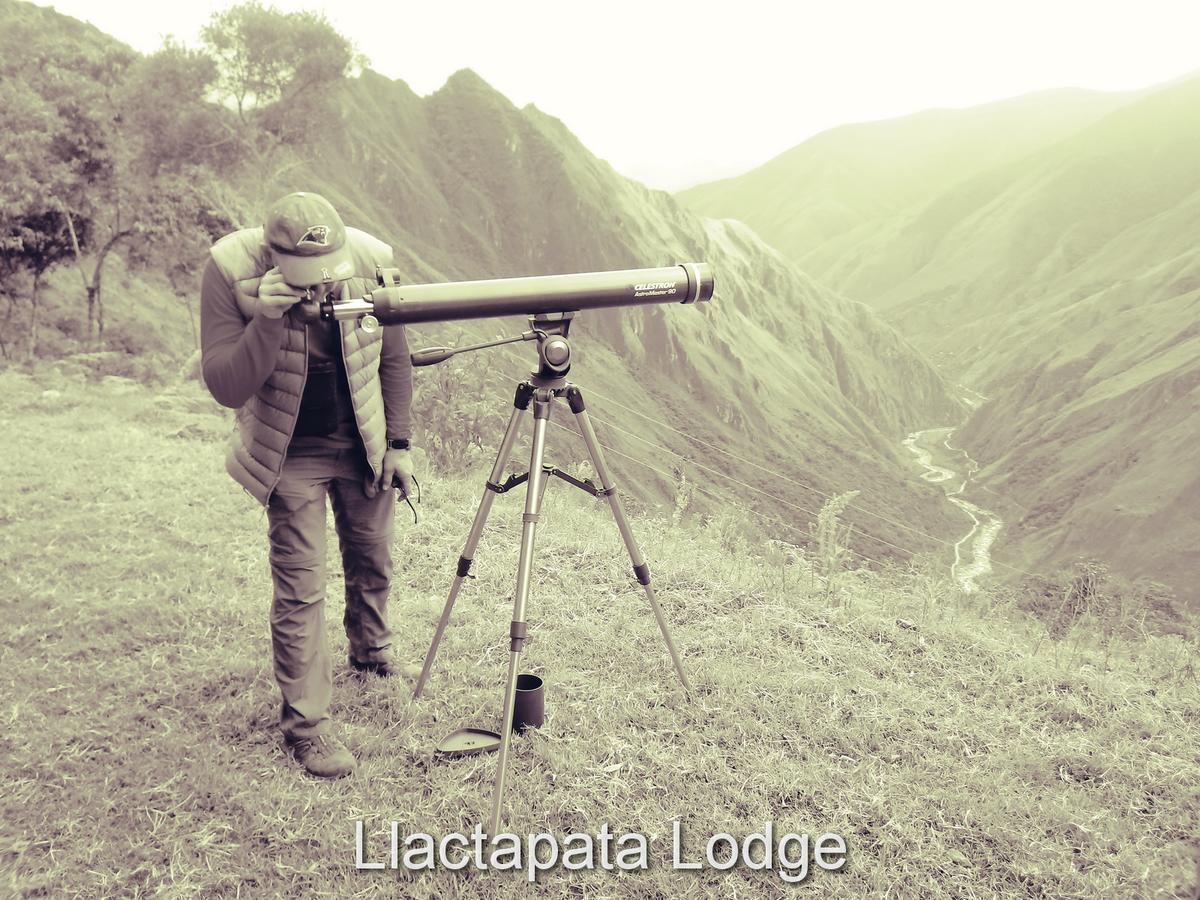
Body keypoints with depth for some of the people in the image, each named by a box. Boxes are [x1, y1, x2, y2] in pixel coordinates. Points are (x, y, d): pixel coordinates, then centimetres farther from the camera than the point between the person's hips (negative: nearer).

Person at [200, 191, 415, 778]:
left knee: (372, 562, 18)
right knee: (299, 588, -5)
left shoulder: (370, 261, -17)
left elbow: (394, 360, -2)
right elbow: (224, 387, -25)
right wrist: (266, 321, -39)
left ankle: (372, 651, 45)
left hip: (364, 446, 3)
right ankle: (305, 724, 8)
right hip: (291, 456, -3)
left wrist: (398, 443, -2)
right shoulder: (230, 273, -23)